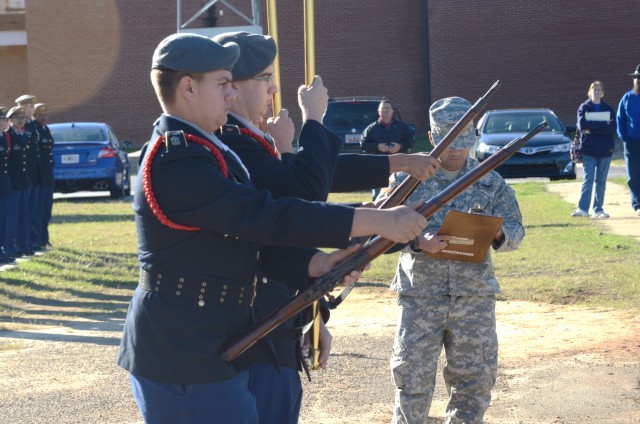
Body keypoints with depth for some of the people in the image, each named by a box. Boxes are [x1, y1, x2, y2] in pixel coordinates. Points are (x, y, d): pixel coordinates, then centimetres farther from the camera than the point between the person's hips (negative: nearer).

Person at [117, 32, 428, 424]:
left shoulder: (203, 152, 14)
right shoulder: (176, 163, -20)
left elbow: (254, 234, 12)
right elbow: (266, 216, -26)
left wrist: (319, 263, -5)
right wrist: (376, 221, -25)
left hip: (207, 346, 10)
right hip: (185, 359, -10)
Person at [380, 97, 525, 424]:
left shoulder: (490, 182, 5)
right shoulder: (409, 176, 0)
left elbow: (516, 230, 6)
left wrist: (498, 233, -18)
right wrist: (418, 243, -21)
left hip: (475, 296, 2)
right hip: (420, 295, -2)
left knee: (475, 377, 8)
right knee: (413, 376, 0)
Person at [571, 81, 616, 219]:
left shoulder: (608, 109, 8)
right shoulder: (584, 108, 5)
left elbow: (612, 128, -7)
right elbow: (582, 125, -14)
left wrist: (592, 128, -15)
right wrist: (603, 124, -15)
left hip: (605, 150, 2)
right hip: (588, 149, -2)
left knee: (601, 180, 4)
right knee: (588, 179, -10)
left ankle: (598, 209, 8)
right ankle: (582, 208, -13)